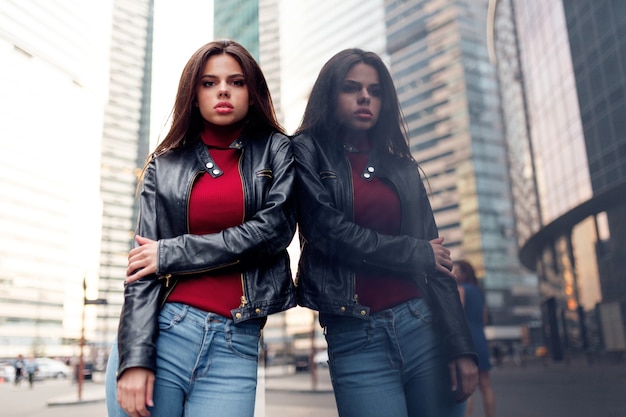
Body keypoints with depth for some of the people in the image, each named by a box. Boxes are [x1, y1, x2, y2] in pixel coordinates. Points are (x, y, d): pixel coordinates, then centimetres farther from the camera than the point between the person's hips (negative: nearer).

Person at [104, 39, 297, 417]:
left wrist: (171, 254, -6)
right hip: (159, 333, 1)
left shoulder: (276, 151, 7)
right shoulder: (165, 164, 8)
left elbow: (275, 228, -8)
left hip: (236, 345, 0)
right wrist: (135, 358, -10)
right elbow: (143, 265, 1)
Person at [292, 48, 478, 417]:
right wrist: (416, 254, -1)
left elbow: (437, 258, 9)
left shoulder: (401, 166, 13)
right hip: (355, 339, -3)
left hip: (424, 326, 4)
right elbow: (328, 229, -10)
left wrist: (461, 346, 1)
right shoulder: (307, 154, 4)